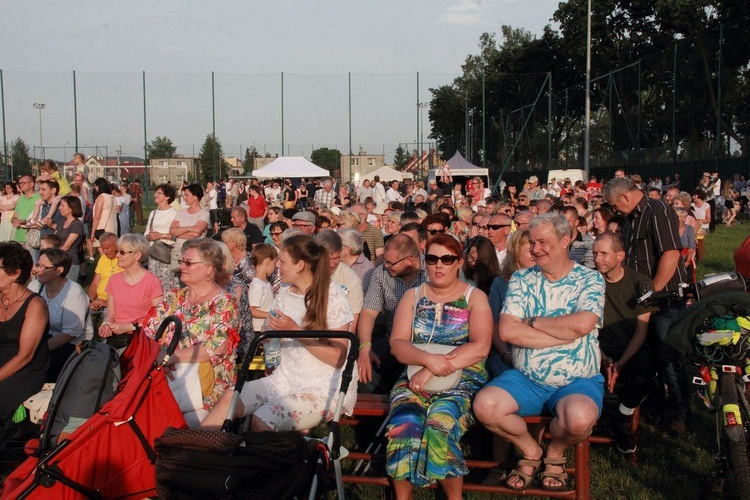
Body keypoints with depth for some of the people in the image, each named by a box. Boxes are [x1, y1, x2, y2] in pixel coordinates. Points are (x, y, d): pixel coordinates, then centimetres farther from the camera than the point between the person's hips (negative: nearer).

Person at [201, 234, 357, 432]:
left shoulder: (333, 295, -9)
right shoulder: (284, 293, 10)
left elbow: (338, 358, -13)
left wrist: (295, 330, -18)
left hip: (326, 388, -6)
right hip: (287, 379, 6)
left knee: (262, 420, -27)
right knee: (230, 398, -18)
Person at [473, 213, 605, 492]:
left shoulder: (590, 279, -1)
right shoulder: (522, 279, 5)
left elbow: (582, 324, -22)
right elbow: (506, 331, -10)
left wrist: (534, 322, -10)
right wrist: (565, 333, -14)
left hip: (577, 381, -2)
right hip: (525, 379, 3)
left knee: (579, 418, -35)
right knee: (484, 405, -24)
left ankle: (555, 452, 4)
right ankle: (530, 450, 8)